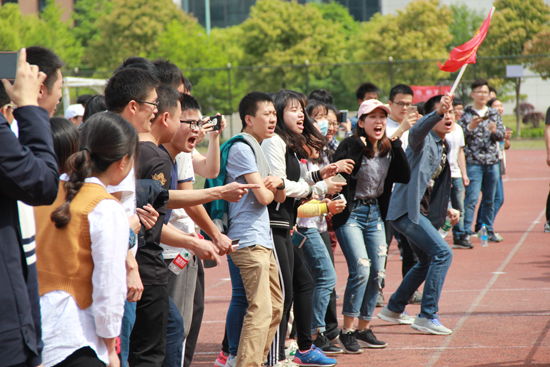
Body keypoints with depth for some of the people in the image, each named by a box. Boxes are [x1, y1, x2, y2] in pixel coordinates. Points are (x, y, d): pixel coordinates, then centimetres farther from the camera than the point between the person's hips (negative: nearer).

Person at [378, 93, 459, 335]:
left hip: (421, 213, 10)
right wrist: (437, 112, -53)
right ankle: (427, 316, -15)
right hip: (406, 210, -10)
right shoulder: (424, 140, -11)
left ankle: (393, 309, 35)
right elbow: (417, 131, -38)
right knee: (442, 252, -18)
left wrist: (446, 209, 16)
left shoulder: (443, 148, 17)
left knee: (428, 261, 21)